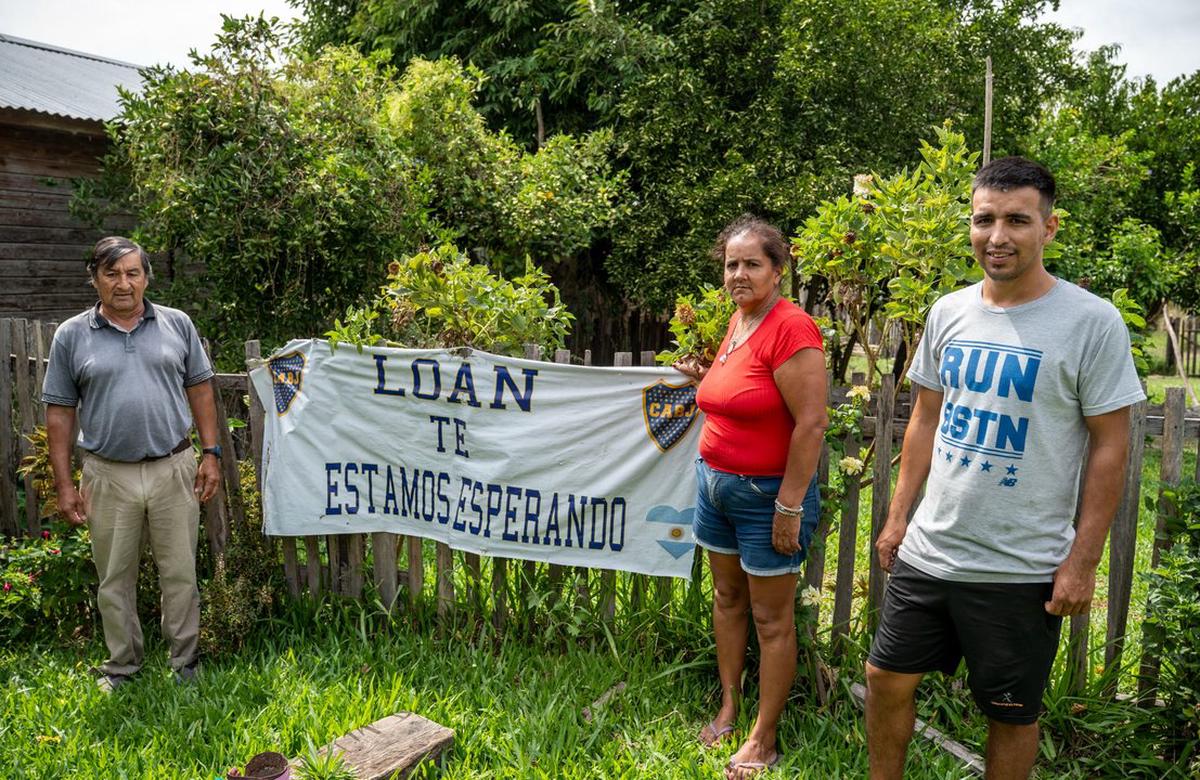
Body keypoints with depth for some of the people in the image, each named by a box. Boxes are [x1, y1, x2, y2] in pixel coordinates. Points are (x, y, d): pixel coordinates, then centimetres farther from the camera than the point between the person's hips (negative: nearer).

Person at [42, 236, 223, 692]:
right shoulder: (71, 336, 2)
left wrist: (210, 453, 1)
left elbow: (200, 391, 8)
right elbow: (59, 414, 3)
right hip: (108, 477, 0)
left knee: (180, 575, 8)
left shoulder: (177, 325, 4)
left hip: (174, 470, 0)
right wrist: (64, 485, 0)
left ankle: (186, 665, 22)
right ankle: (121, 668, 27)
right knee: (114, 580, 11)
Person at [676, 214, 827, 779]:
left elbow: (811, 422, -22)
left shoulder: (790, 327, -19)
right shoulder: (737, 320, 6)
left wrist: (790, 506, -21)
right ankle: (728, 708, 35)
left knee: (771, 619, 5)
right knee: (727, 597, 19)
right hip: (715, 480, 8)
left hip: (767, 493, -8)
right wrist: (705, 376, 7)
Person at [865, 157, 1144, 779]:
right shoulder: (949, 312, 3)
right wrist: (898, 517, 9)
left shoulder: (1092, 322, -11)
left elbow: (1110, 447, -9)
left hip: (1021, 570, -4)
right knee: (886, 679, 14)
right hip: (928, 550, 5)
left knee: (1011, 714, 12)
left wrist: (1082, 562, -11)